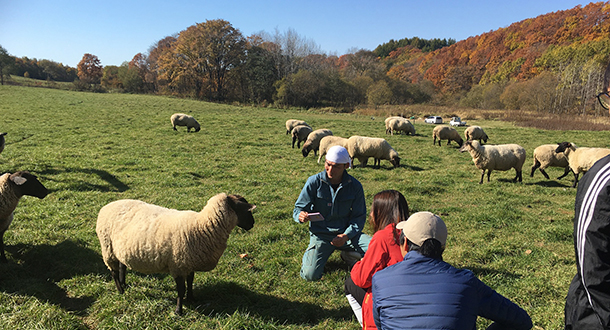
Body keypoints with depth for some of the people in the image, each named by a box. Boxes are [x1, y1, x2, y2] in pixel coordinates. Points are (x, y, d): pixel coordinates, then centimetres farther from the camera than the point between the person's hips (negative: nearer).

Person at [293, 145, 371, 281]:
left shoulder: (355, 186, -4)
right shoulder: (314, 182, -7)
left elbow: (359, 217, 0)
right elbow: (298, 208, -3)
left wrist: (346, 236, -18)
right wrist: (301, 216, -29)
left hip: (347, 233, 1)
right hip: (320, 234, -1)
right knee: (310, 275, -20)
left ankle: (347, 252, 8)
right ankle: (311, 253, 16)